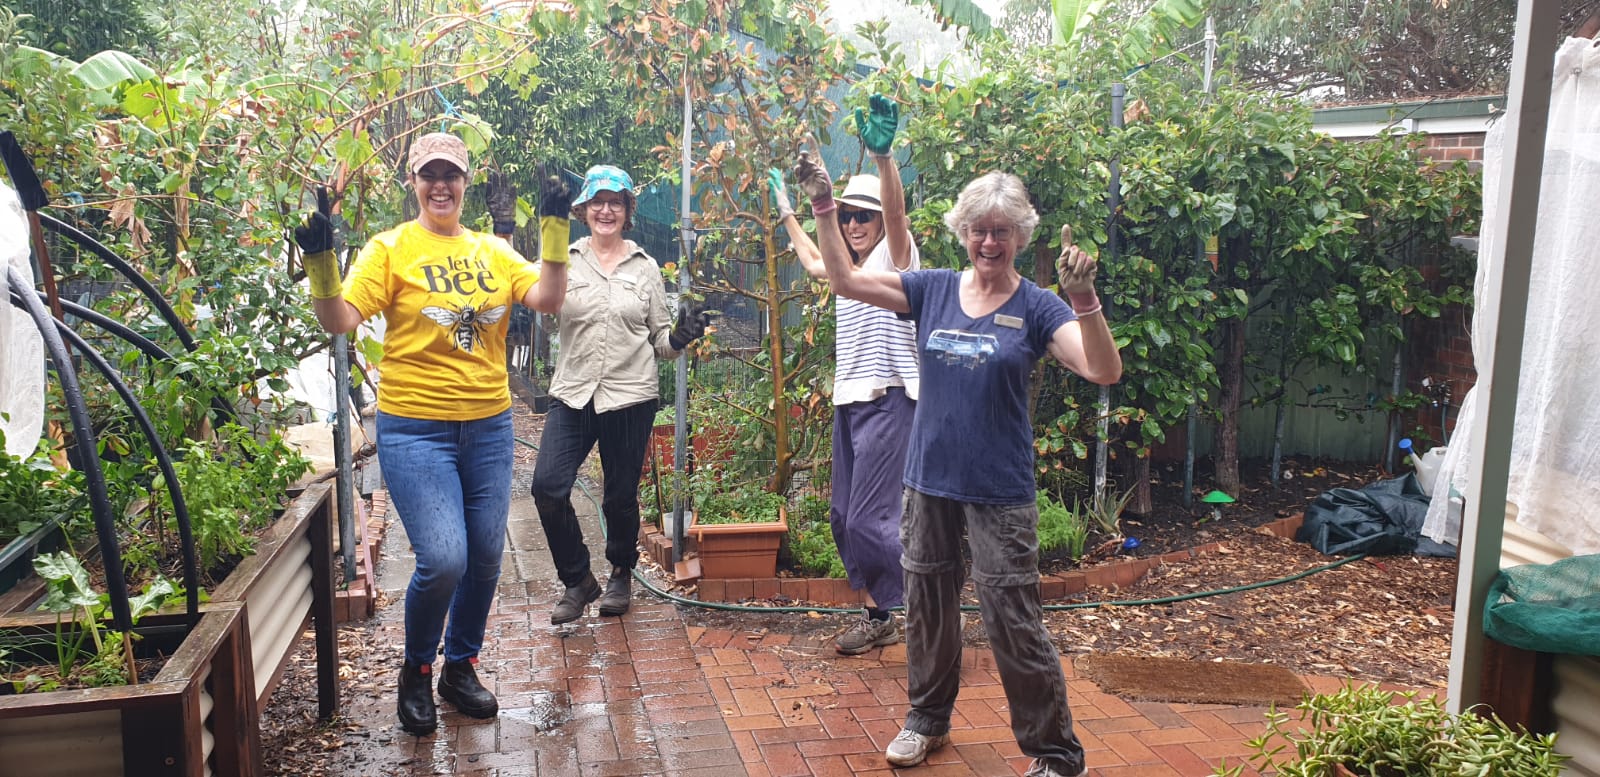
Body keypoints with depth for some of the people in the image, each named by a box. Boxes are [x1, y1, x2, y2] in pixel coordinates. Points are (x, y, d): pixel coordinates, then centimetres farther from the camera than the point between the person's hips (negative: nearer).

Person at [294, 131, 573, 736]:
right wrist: (321, 263, -25)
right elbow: (339, 320, -10)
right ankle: (416, 671, 15)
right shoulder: (391, 249, -2)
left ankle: (460, 668, 34)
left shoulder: (493, 251, 9)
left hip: (488, 426, 5)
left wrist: (555, 232, -11)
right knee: (443, 560, -14)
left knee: (485, 559, 10)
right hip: (416, 429, -4)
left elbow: (547, 299, -4)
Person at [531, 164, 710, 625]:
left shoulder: (645, 267, 8)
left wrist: (680, 336, -11)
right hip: (573, 393, 0)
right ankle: (578, 580, 10)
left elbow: (659, 338, 12)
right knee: (548, 485, -11)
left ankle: (621, 574, 34)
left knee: (620, 495, 7)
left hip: (630, 395, 0)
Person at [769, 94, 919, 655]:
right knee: (843, 516, 10)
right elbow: (812, 262, 41)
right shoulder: (850, 269, 19)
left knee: (870, 517, -12)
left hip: (886, 399, -9)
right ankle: (878, 613, 19)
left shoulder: (894, 257, -5)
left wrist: (883, 155, -43)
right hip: (848, 400, 9)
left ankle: (890, 617, 2)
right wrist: (786, 213, 48)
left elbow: (895, 210, -26)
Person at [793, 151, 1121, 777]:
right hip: (930, 479, 4)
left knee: (1013, 621, -2)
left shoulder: (1036, 308, -6)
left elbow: (1103, 371, -19)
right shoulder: (933, 289, 3)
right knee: (928, 605, 17)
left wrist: (1084, 299, -33)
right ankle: (928, 718, 38)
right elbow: (845, 279, 3)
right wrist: (823, 208, -6)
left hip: (1000, 490, -4)